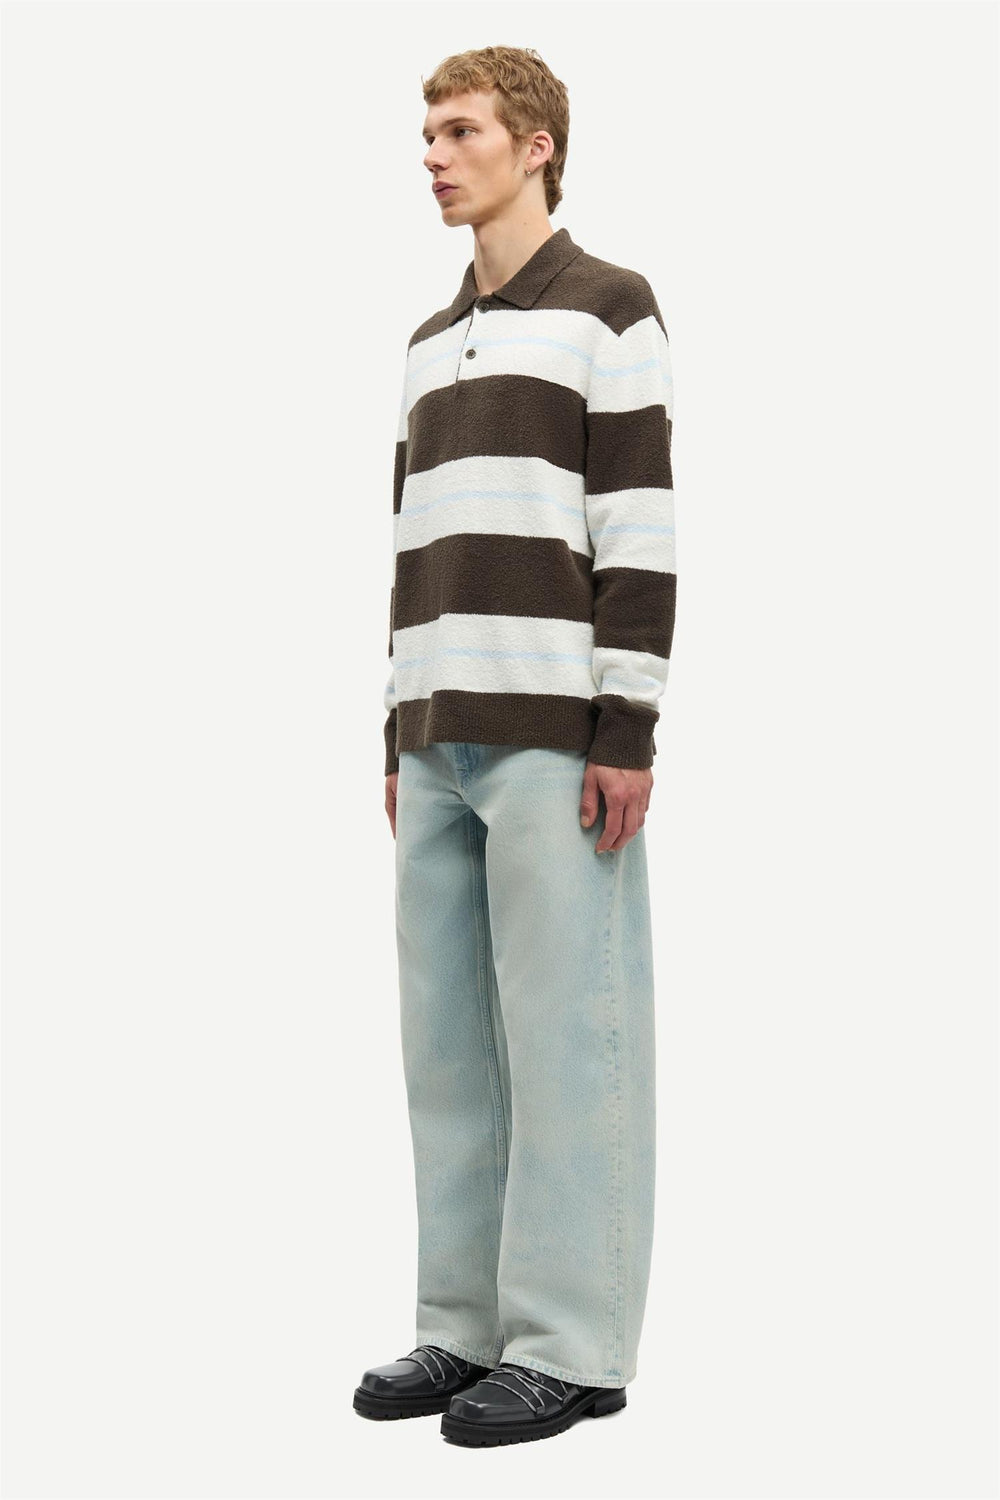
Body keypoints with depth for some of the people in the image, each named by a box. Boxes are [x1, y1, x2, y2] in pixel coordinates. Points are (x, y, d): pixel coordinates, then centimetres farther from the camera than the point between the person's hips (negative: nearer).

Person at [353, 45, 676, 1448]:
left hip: (556, 736, -7)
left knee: (565, 1031, -5)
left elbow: (639, 526, -8)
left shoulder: (608, 307, -1)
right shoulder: (434, 341, 21)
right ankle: (468, 1327, 15)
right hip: (438, 739, 7)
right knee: (448, 1038, 7)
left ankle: (572, 1347, 1)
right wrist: (402, 730, 16)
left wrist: (626, 726, -14)